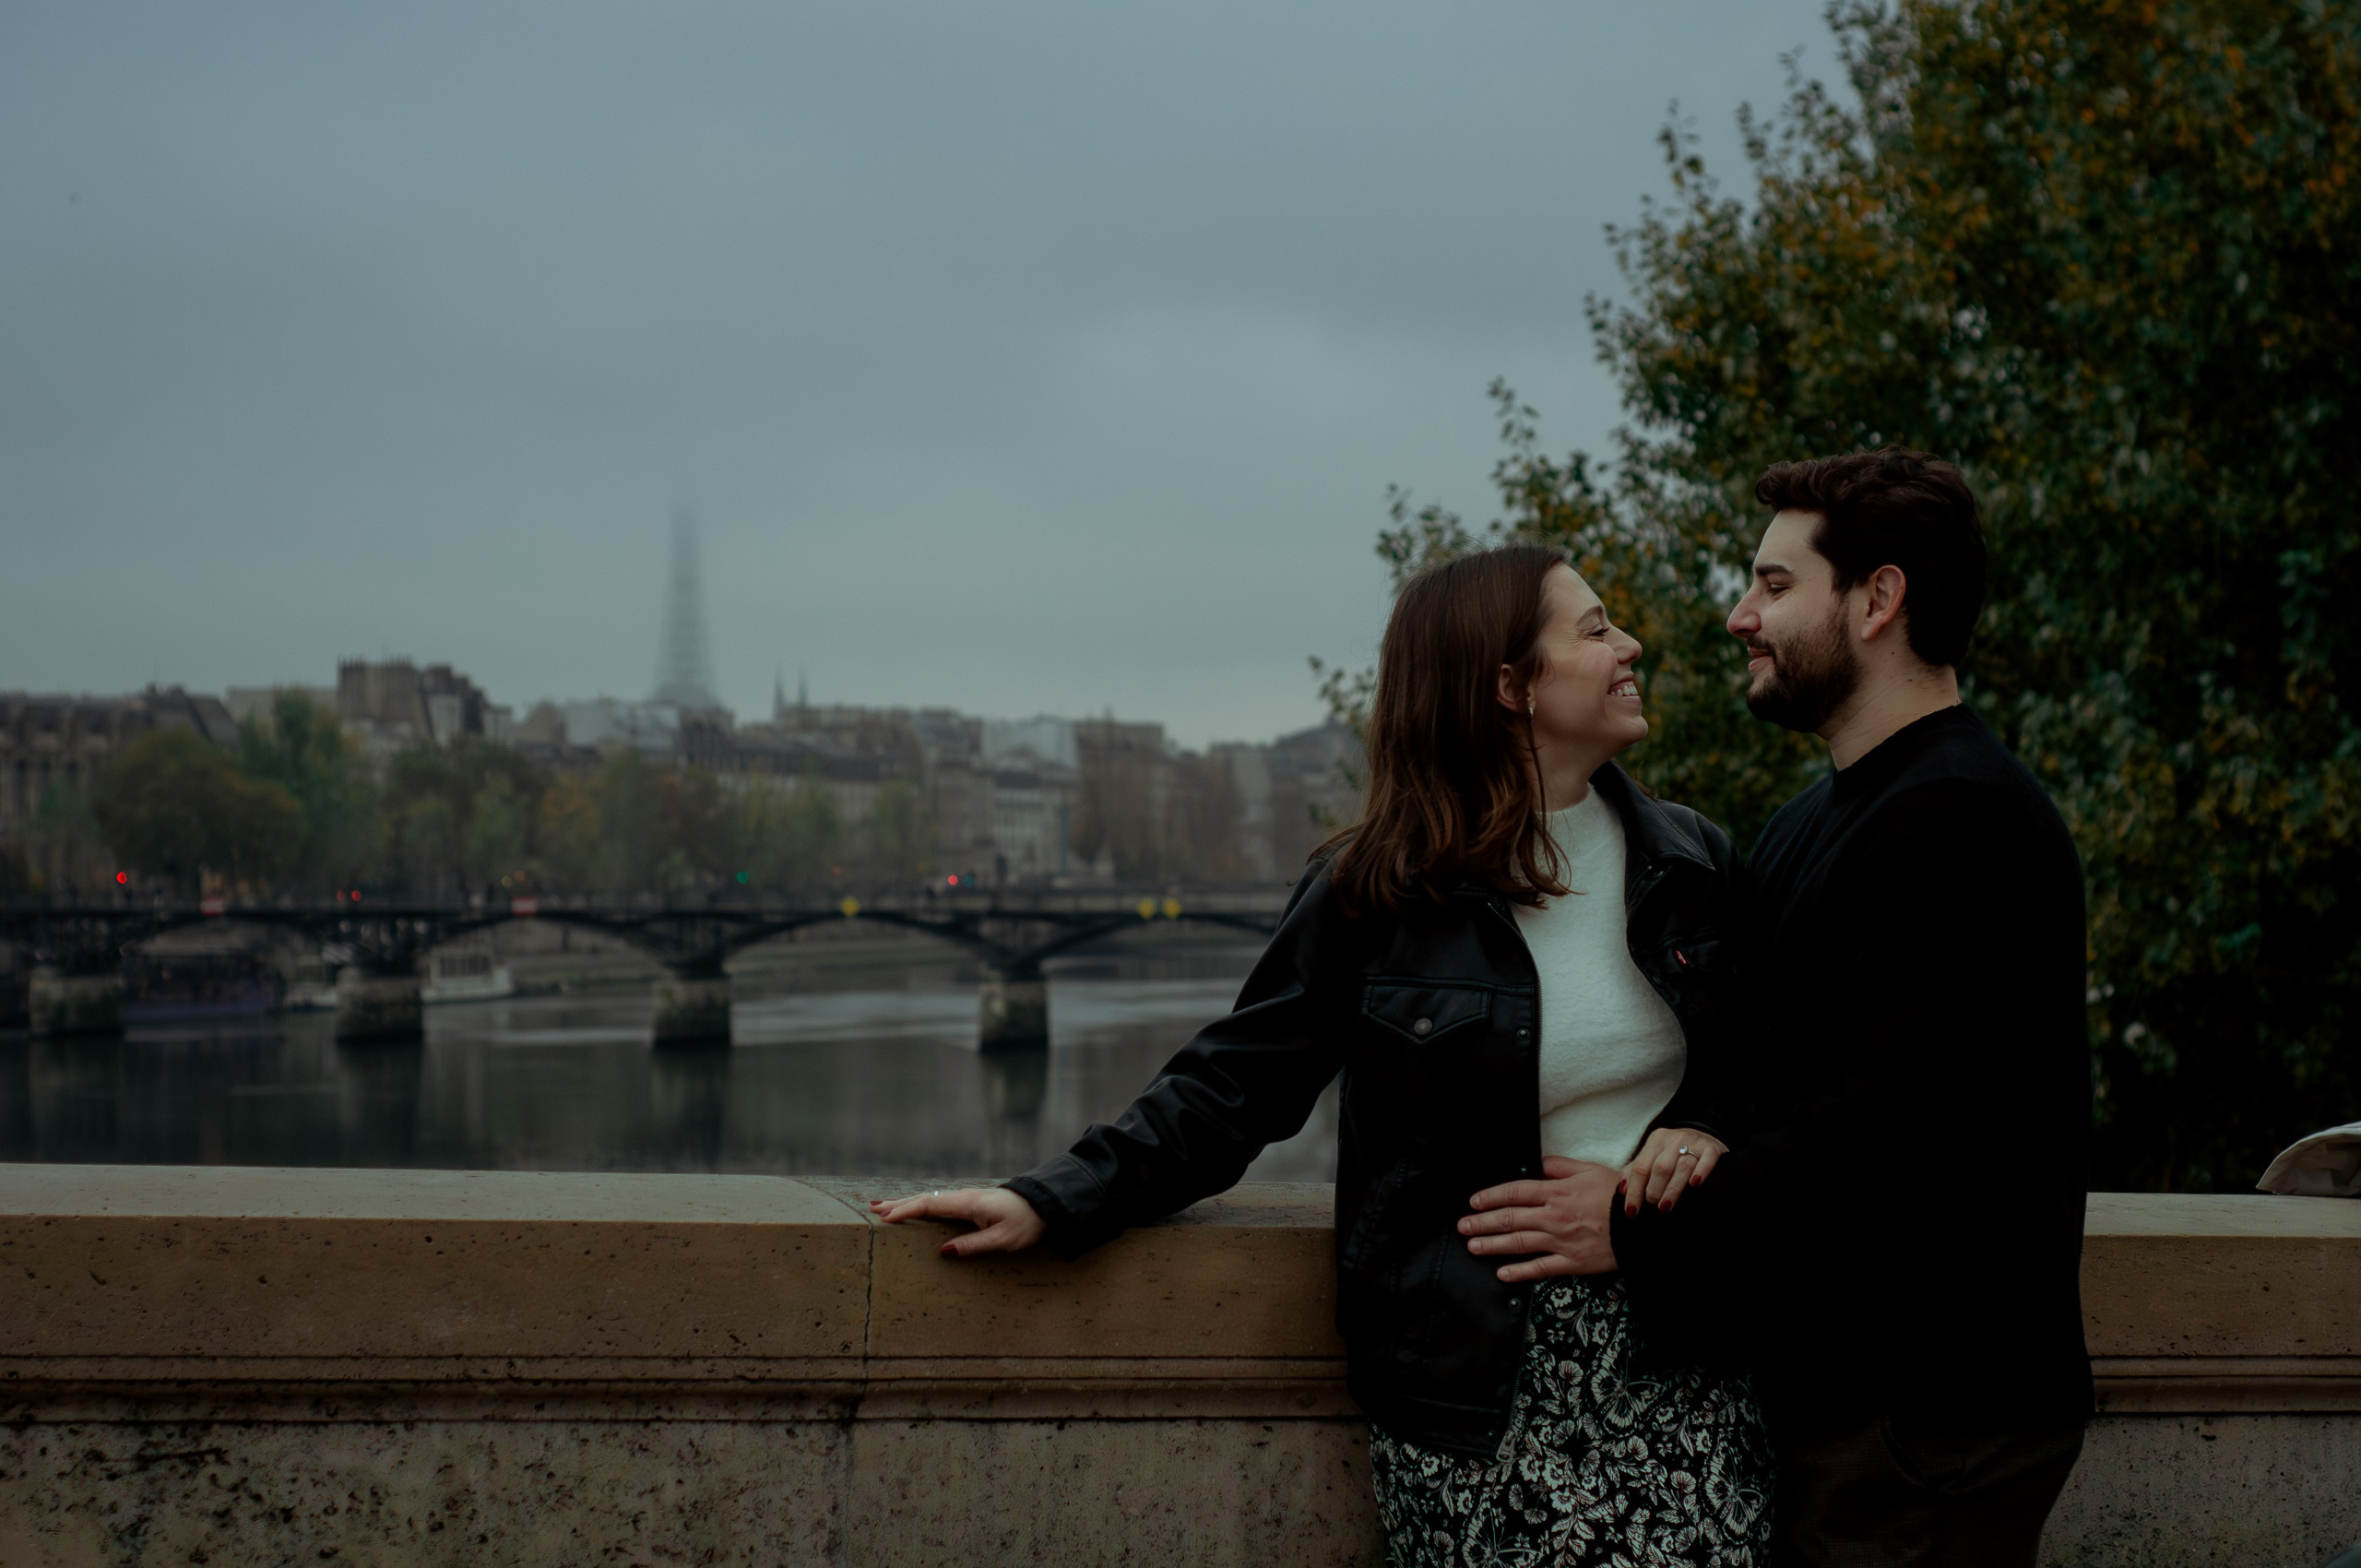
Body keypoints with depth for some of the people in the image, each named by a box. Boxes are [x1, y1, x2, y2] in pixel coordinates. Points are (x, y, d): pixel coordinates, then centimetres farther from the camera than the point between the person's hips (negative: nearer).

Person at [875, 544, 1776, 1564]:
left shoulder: (1692, 860, 10)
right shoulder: (1377, 894, -1)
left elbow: (1755, 1062, 18)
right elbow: (1234, 1085, 2)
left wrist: (1700, 1129, -5)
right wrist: (1056, 1203, -8)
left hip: (1676, 1360, 3)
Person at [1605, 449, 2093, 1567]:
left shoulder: (1960, 823, -18)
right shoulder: (1812, 823, 16)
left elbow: (1875, 1131, -24)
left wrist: (1635, 1239, -18)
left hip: (1927, 1421, -9)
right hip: (1829, 1385, 9)